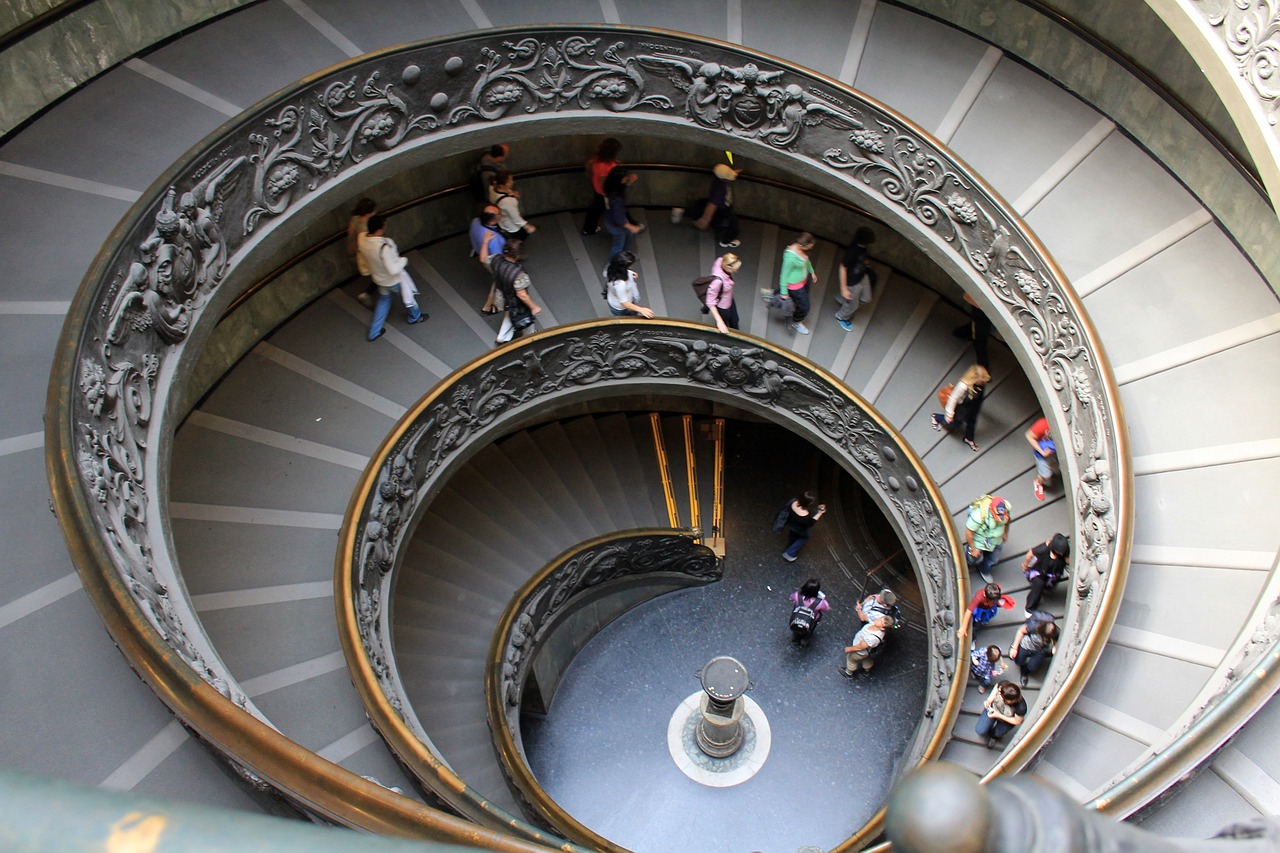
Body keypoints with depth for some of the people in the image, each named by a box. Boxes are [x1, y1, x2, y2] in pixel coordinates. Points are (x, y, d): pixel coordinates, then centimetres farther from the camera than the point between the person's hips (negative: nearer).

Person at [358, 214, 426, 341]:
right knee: (407, 296, 26)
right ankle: (415, 316, 56)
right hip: (394, 280, -6)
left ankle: (374, 332, 37)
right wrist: (403, 260, -18)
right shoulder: (384, 247, -42)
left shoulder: (362, 238, -20)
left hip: (378, 278, 6)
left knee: (383, 300, 30)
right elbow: (393, 270, -35)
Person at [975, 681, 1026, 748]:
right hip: (993, 707, 2)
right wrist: (989, 700, -26)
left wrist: (998, 715, -25)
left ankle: (993, 736, 35)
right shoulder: (1002, 685, -37)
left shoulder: (1021, 708, -42)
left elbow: (1017, 722, -20)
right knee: (980, 731, -5)